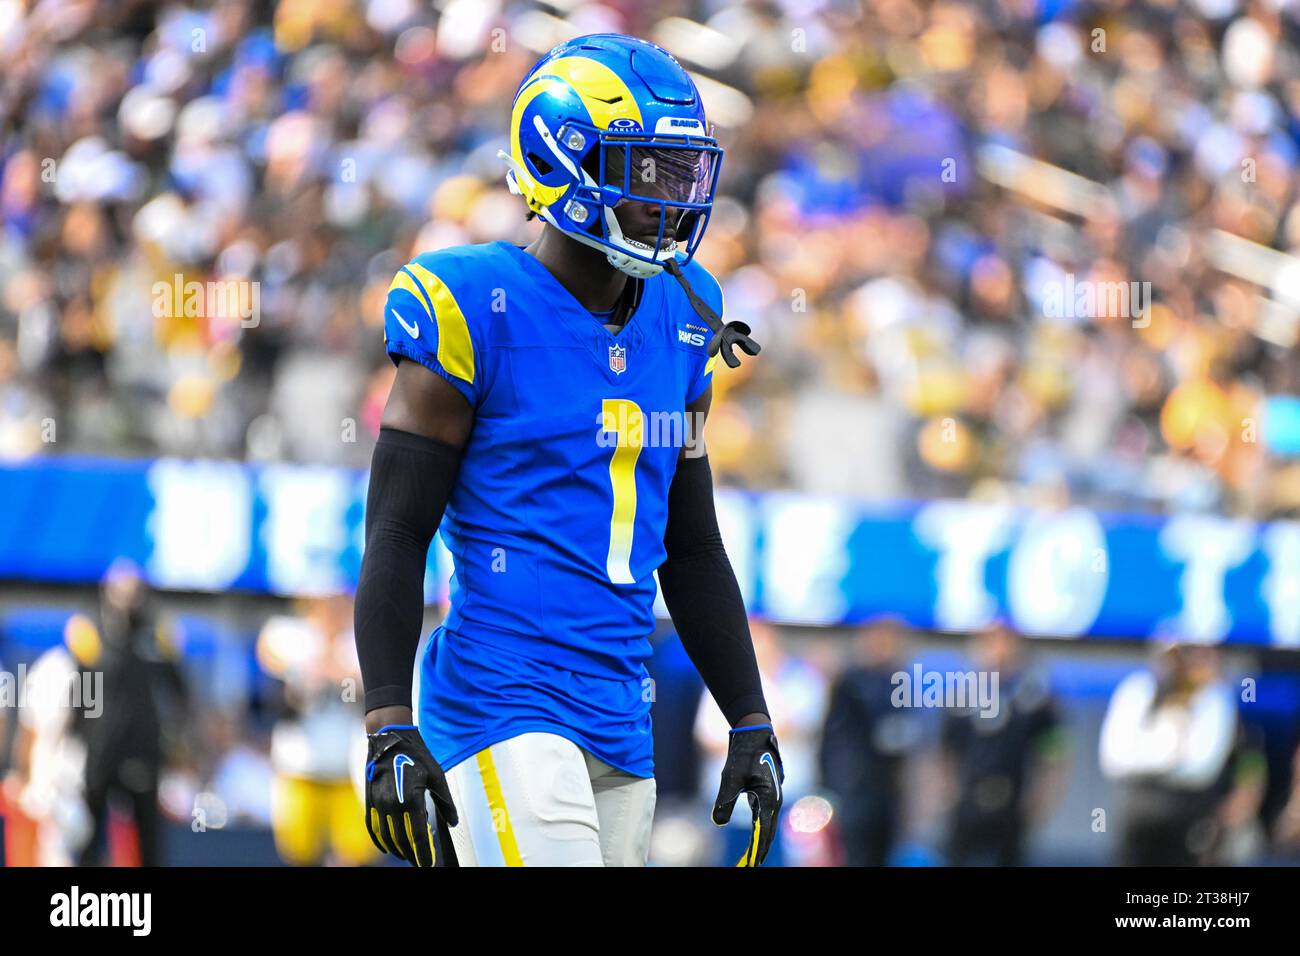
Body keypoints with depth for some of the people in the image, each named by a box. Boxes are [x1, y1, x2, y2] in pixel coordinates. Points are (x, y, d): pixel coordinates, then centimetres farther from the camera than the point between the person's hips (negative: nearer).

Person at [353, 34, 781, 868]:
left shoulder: (680, 322, 13)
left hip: (622, 730, 7)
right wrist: (391, 729, -16)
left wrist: (753, 725, 17)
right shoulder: (474, 310, -7)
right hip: (504, 708, -7)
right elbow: (397, 534, -8)